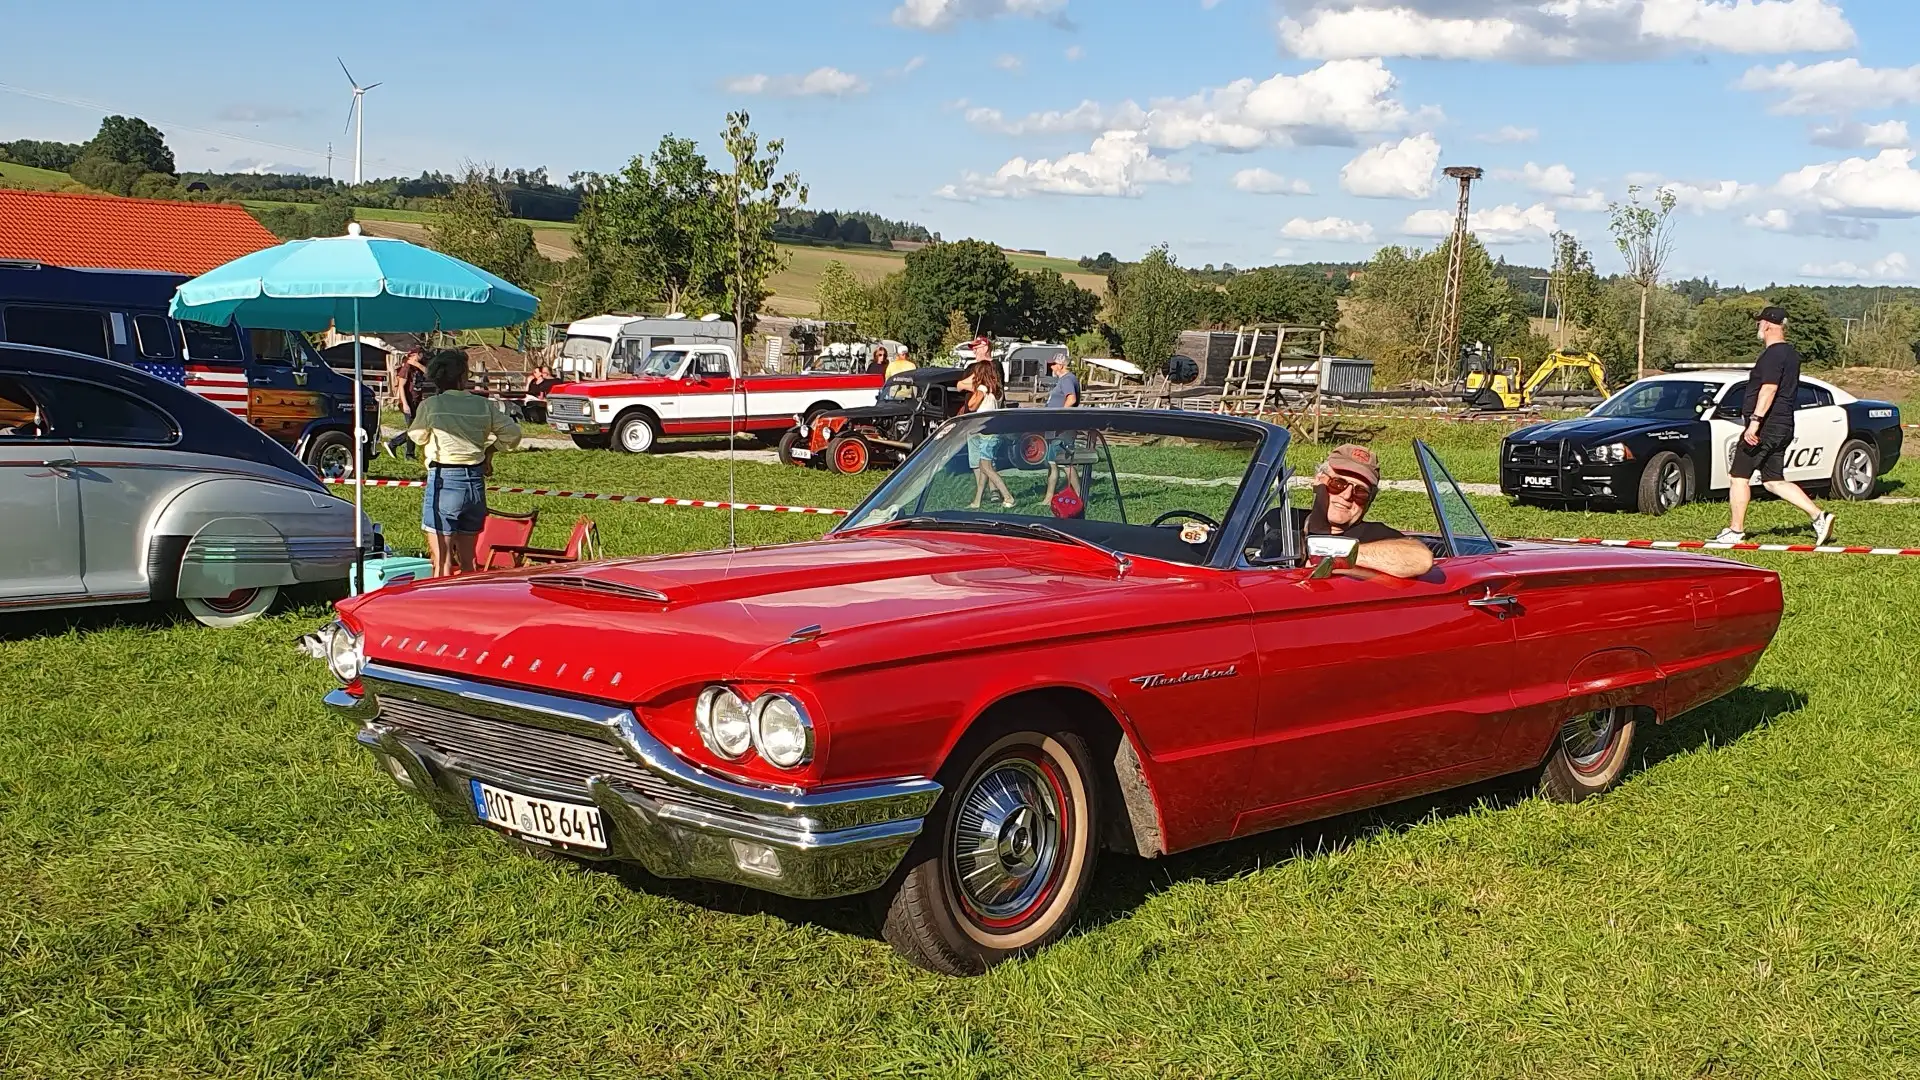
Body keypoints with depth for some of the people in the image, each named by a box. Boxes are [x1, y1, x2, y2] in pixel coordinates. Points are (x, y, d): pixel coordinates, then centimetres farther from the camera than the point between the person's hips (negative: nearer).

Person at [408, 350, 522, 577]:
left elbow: (417, 436, 11)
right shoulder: (484, 406, 1)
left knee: (442, 562, -3)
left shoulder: (430, 406, -5)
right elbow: (512, 434, 4)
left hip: (444, 481, -4)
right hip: (475, 482, 4)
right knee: (467, 562, 13)